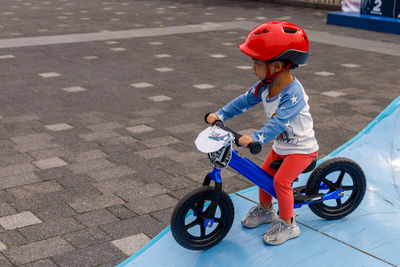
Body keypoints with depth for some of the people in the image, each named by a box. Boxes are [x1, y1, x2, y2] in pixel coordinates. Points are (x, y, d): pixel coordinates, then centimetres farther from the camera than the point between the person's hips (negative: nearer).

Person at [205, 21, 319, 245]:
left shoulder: (293, 94, -32)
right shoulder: (265, 85, -7)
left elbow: (279, 122, -42)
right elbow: (245, 101, 4)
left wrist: (256, 138, -53)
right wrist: (220, 114, -4)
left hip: (302, 148, -8)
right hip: (281, 145, 8)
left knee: (281, 181, -16)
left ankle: (288, 224, 2)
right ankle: (265, 209, 37)